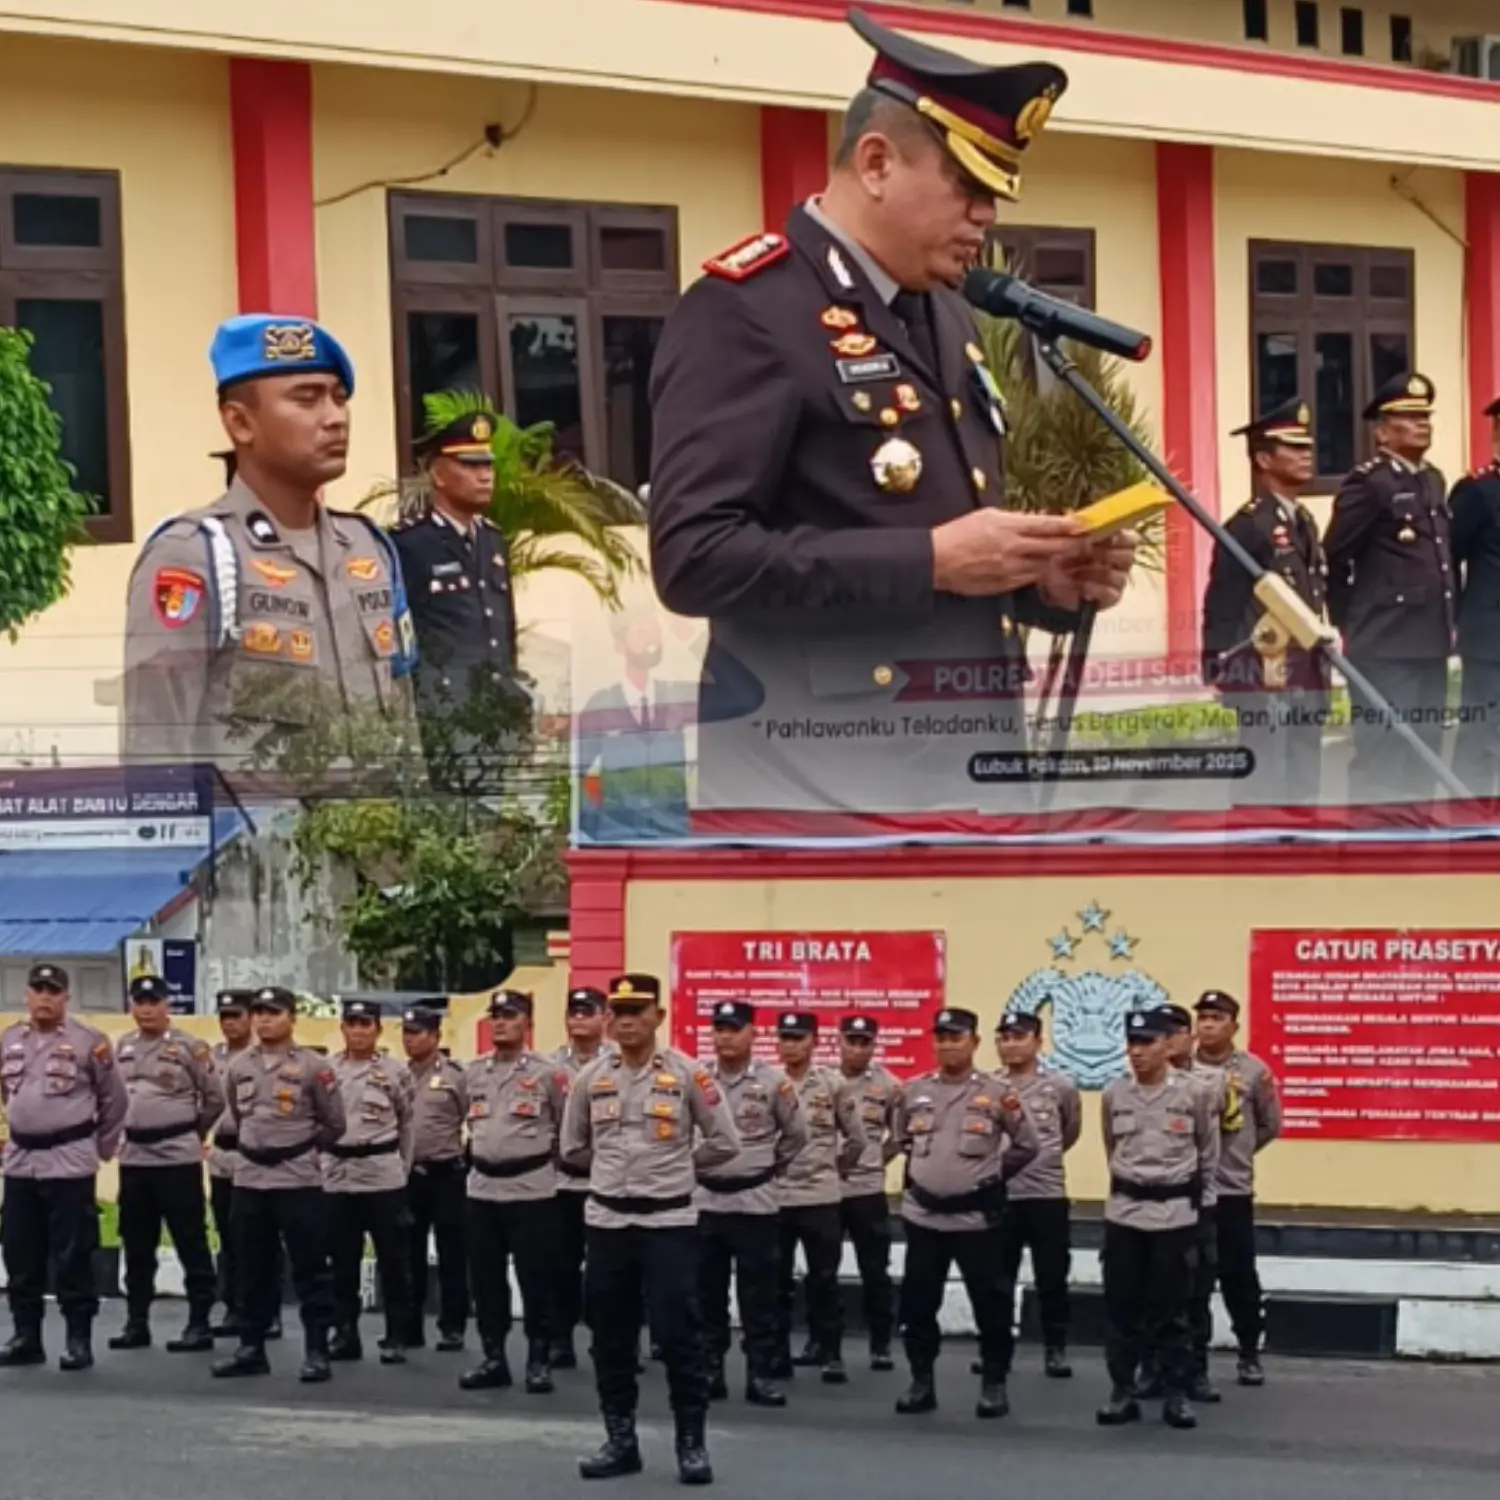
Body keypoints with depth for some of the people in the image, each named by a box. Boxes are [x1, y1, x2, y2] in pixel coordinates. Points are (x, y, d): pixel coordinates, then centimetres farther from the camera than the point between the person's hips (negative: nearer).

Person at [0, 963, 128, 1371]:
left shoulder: (88, 1041, -7)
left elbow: (115, 1099, 1)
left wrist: (102, 1146, 6)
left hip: (69, 1163, -5)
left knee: (72, 1257, -3)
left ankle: (79, 1339, 4)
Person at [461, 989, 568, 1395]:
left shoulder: (549, 1072, -5)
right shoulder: (472, 1072, 10)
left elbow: (568, 1128, 2)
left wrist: (544, 1160, 6)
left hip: (531, 1189, -5)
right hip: (482, 1188, 5)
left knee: (535, 1279, -2)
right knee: (485, 1278, 7)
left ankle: (539, 1361, 5)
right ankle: (493, 1359, 15)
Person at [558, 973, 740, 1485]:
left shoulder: (687, 1074, -6)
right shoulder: (590, 1078, 4)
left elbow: (724, 1142, -1)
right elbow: (573, 1147, 16)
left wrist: (679, 1169, 5)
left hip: (669, 1221, -3)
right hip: (607, 1220, 4)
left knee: (679, 1333, -4)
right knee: (611, 1336, 8)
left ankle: (692, 1444, 5)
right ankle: (620, 1441, 18)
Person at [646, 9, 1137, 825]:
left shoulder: (946, 319, 18)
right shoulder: (744, 311, -10)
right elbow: (695, 555, -20)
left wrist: (1041, 581, 4)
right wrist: (929, 562, -21)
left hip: (970, 780, 9)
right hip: (818, 794, -9)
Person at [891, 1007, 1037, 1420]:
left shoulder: (996, 1093, -5)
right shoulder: (914, 1091, 5)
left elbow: (1028, 1147, 2)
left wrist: (992, 1173, 3)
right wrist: (930, 1172, 12)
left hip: (975, 1215, -3)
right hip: (922, 1214, 3)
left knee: (990, 1300, 2)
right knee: (918, 1301, 7)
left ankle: (994, 1383, 12)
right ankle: (921, 1382, 18)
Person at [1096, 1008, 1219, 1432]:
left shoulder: (1193, 1093, -6)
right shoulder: (1113, 1094, 0)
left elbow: (1209, 1152, 6)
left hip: (1175, 1213, -2)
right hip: (1123, 1210, 2)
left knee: (1170, 1308, 2)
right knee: (1121, 1306, 4)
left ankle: (1176, 1395, 9)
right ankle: (1122, 1392, 11)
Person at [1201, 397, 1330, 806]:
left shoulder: (1304, 522, 15)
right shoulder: (1247, 526, -13)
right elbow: (1221, 610, -13)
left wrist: (1321, 676, 17)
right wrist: (1229, 678, -14)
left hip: (1306, 682, 9)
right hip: (1263, 685, -9)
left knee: (1303, 790, 12)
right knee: (1266, 792, -6)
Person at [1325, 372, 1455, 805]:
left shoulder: (1434, 481, 15)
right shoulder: (1368, 483, -11)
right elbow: (1333, 560, -12)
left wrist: (1449, 622, 15)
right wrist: (1352, 624, -4)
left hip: (1431, 645, 8)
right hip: (1385, 648, -8)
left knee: (1423, 758, 12)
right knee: (1381, 760, -6)